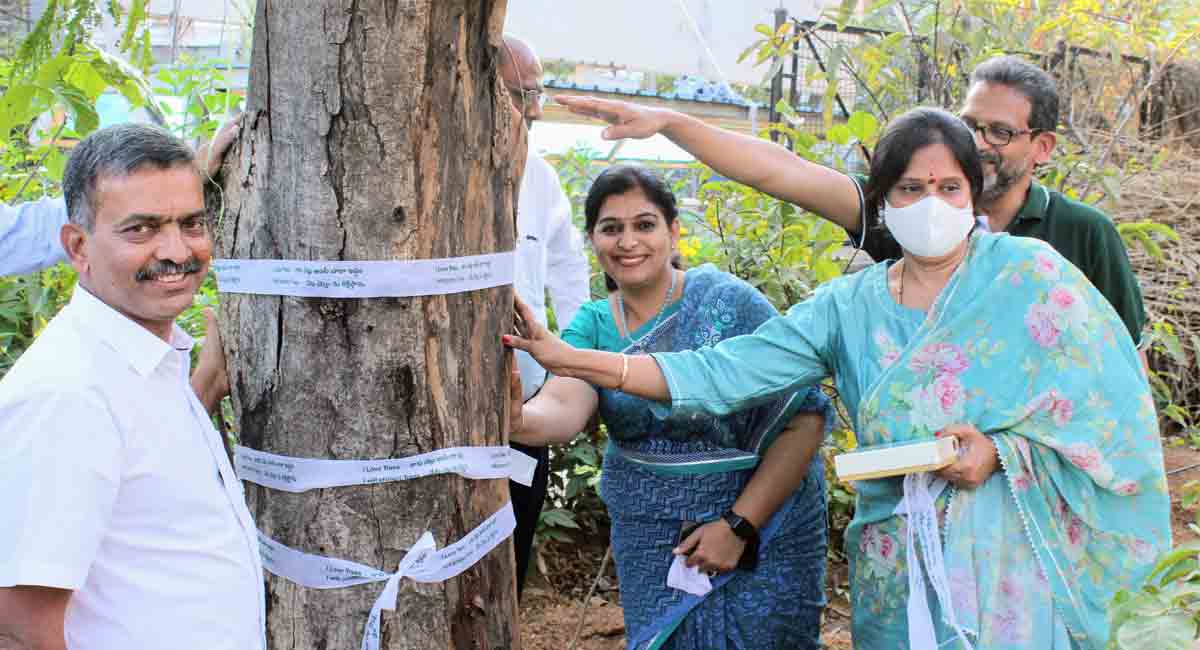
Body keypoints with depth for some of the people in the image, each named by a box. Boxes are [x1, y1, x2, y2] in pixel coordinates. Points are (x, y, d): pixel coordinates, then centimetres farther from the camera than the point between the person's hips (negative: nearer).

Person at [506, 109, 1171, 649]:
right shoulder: (851, 306, 2)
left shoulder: (1029, 274, -4)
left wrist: (1002, 452, -18)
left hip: (1010, 563, -2)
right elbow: (722, 373, -5)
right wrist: (570, 359, -13)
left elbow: (1109, 404, -3)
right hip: (898, 573, 2)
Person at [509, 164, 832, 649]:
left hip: (760, 522, -3)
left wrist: (741, 525, -19)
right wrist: (517, 420, -42)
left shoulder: (726, 300, -13)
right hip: (650, 544, 3)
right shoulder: (592, 325, -1)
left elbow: (804, 414, -16)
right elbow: (563, 408, -19)